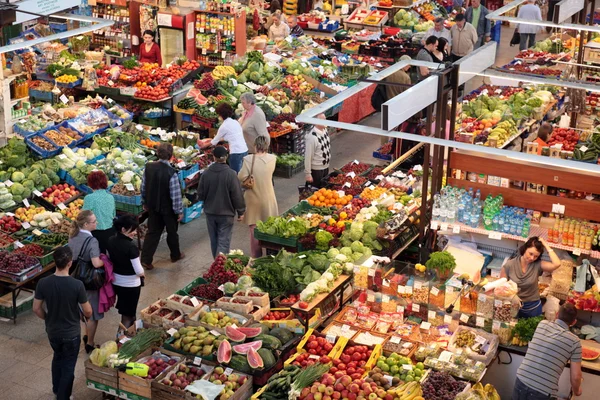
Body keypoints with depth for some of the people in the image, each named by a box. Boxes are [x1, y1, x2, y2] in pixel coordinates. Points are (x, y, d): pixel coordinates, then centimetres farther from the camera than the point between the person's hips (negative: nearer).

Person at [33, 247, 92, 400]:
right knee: (68, 366, 15)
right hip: (71, 333, -4)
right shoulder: (77, 285, -25)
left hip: (52, 331, 4)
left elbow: (36, 309, -6)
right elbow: (88, 312, -16)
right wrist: (87, 314, 8)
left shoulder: (43, 283, -16)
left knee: (58, 357, 30)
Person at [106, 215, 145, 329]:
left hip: (116, 281, 7)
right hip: (130, 284, -7)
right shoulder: (131, 247, -26)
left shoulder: (111, 241, -5)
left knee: (124, 311, 26)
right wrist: (142, 274, -2)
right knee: (128, 315, 9)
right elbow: (139, 271, -23)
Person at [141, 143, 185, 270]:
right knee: (172, 232, 17)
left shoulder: (148, 167, -10)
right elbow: (175, 194, -21)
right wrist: (179, 211, -9)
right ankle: (175, 255, 37)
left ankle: (146, 259, 6)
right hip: (168, 208, -4)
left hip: (153, 206, 4)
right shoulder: (171, 173, -27)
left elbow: (143, 187, 1)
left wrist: (145, 202, 16)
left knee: (153, 231, 13)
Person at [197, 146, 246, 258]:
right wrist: (241, 211, 1)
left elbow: (200, 195, 2)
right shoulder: (231, 174, -16)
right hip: (226, 213, -4)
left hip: (210, 212, 4)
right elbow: (237, 195, -12)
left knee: (214, 241, 18)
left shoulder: (206, 173, -6)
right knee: (223, 242, -1)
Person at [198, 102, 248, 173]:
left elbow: (215, 141, 7)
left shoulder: (224, 126, -7)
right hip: (244, 150, 7)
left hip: (236, 153, -7)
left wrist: (204, 145, 25)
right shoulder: (235, 122, 14)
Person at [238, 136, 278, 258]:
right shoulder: (272, 159, -11)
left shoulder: (248, 159, -16)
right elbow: (270, 172, 2)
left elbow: (241, 177, -13)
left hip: (253, 199, -1)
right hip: (268, 199, 2)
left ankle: (256, 257, 17)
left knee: (254, 230, 10)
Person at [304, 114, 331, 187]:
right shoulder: (312, 137, -27)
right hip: (316, 169, -8)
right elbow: (308, 157, -22)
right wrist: (307, 174, -19)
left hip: (326, 167, 8)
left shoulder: (325, 130, -2)